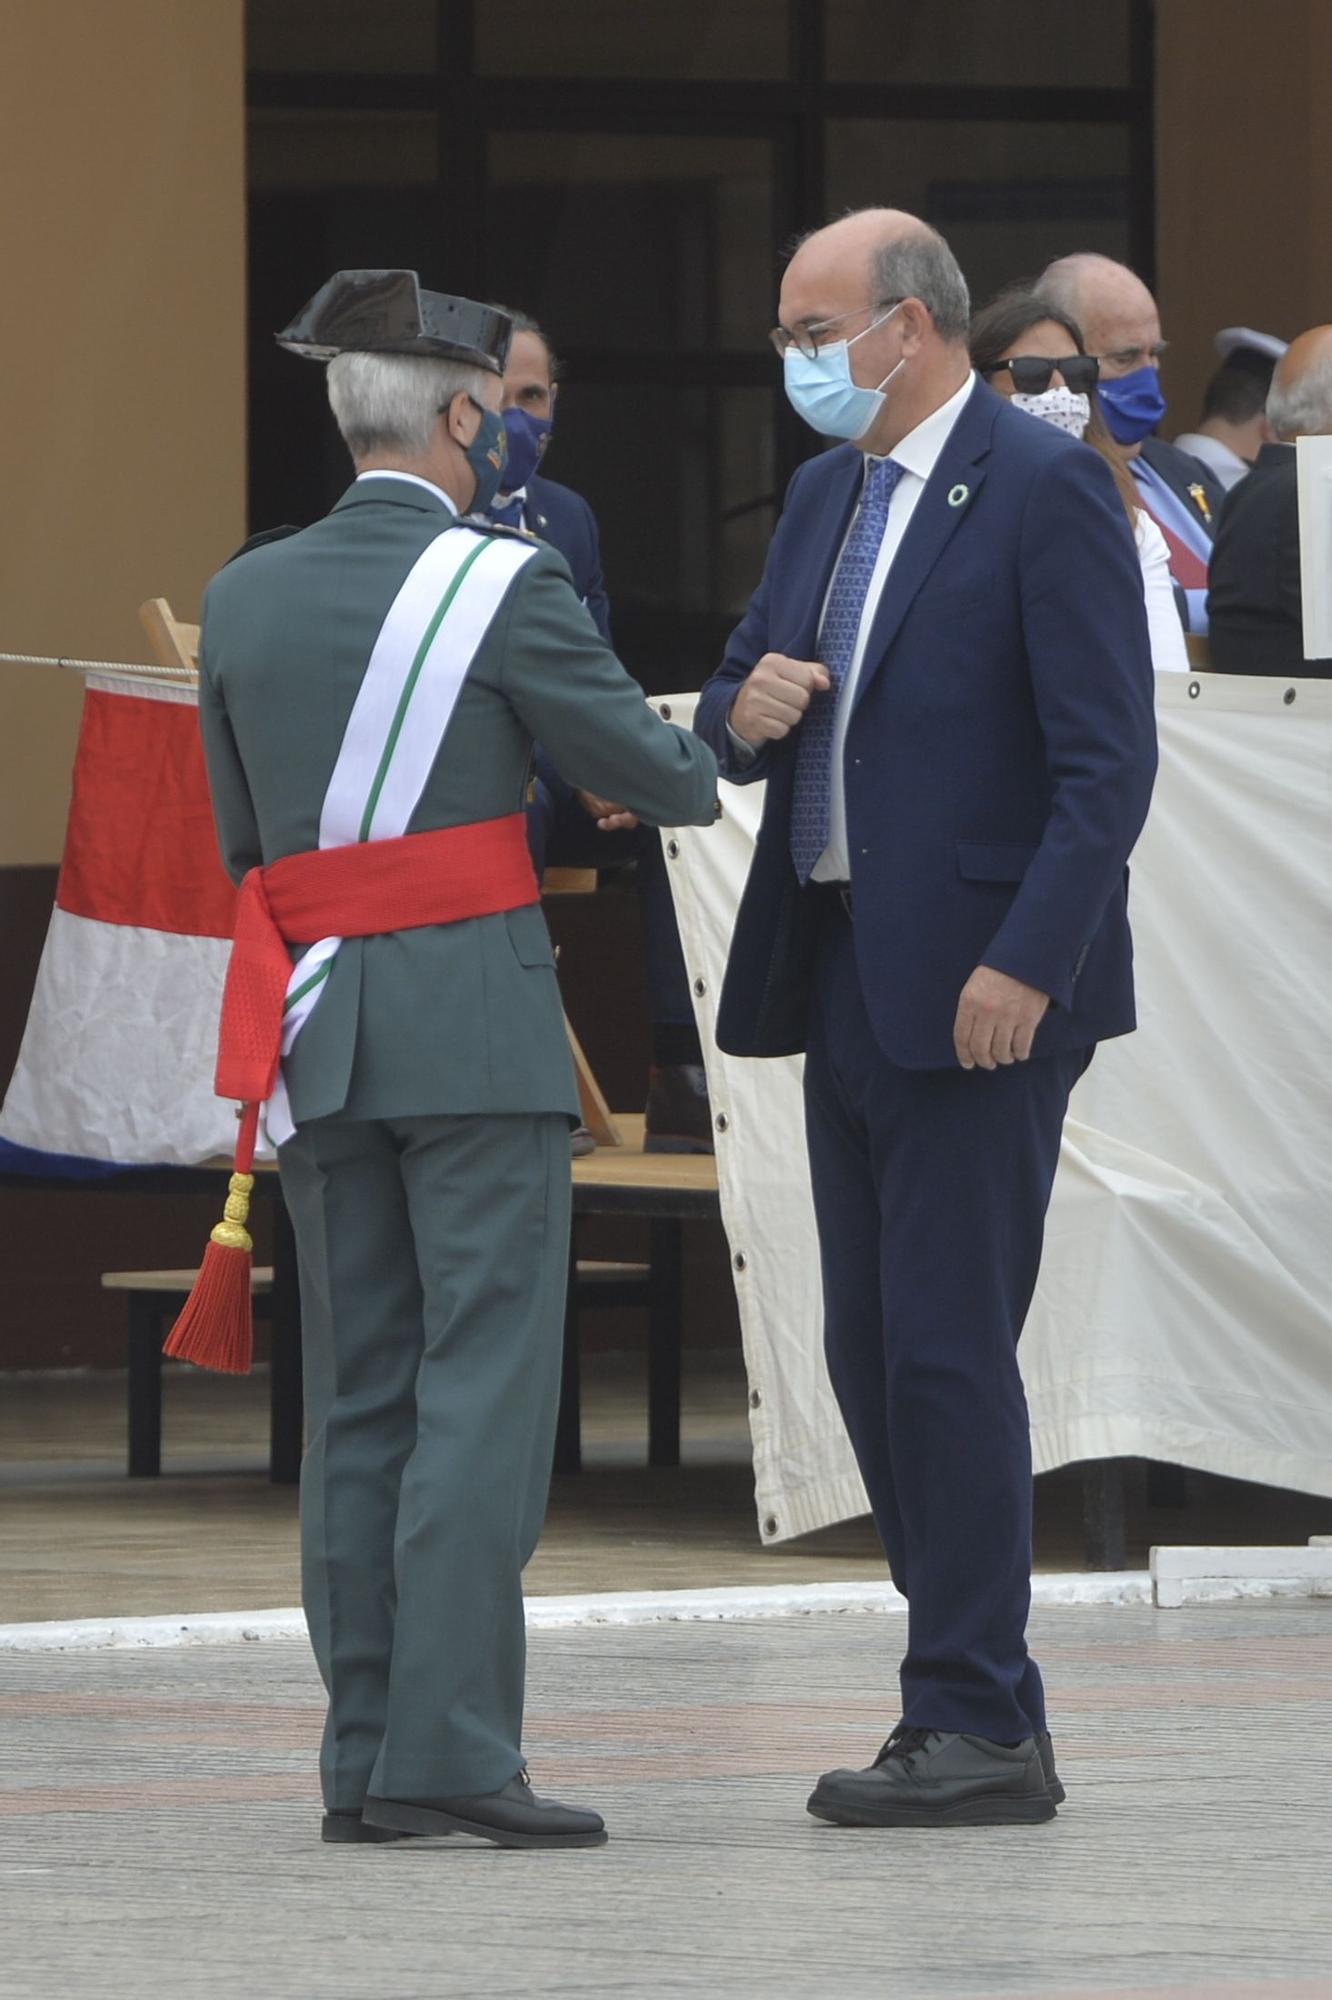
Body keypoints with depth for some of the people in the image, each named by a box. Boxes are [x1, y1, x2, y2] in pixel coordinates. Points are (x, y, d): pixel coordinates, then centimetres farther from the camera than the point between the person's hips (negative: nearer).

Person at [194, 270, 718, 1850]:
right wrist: (702, 776, 23)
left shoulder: (242, 598, 9)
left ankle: (364, 1761, 6)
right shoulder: (503, 586, -7)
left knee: (361, 1401, 8)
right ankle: (448, 1746, -15)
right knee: (485, 1382, -7)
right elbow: (654, 772, 1)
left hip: (317, 1034, 5)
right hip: (478, 1020, -5)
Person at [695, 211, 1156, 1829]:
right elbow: (737, 709, 22)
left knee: (946, 1344, -10)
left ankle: (975, 1726, -7)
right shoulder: (825, 495, 16)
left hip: (977, 991, -9)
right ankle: (977, 1694, 15)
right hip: (841, 971, 9)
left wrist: (1026, 965, -21)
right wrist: (747, 708, -3)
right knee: (872, 1352, 9)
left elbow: (1108, 758, -15)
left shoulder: (1043, 489, -10)